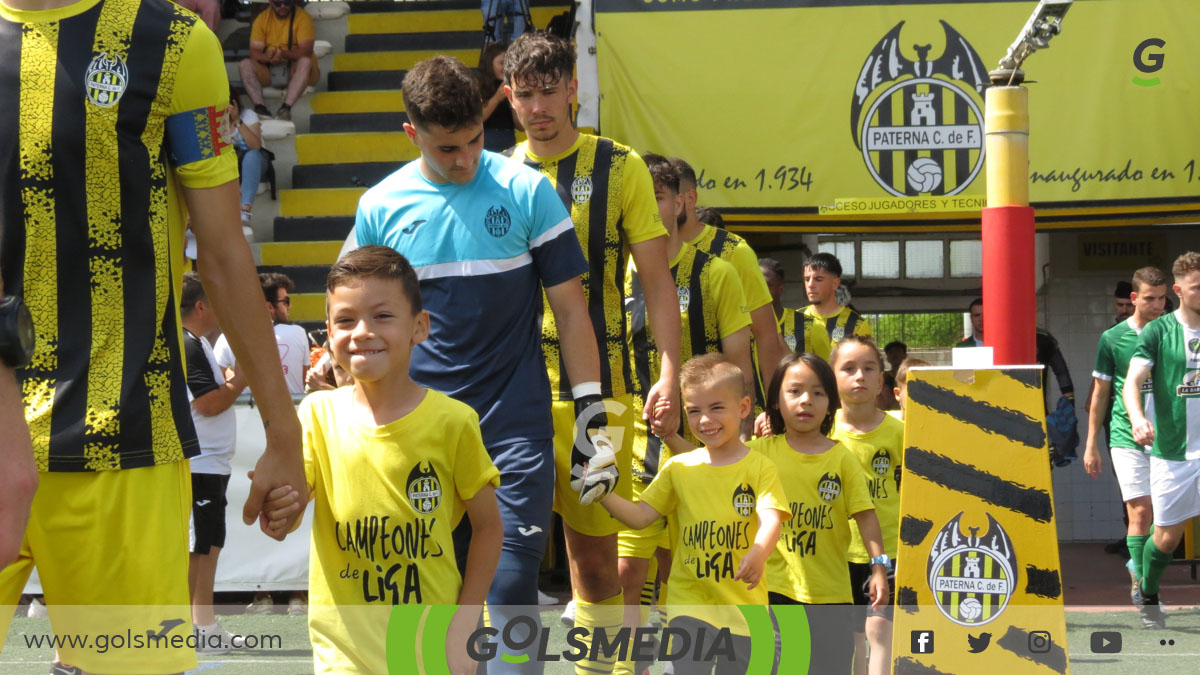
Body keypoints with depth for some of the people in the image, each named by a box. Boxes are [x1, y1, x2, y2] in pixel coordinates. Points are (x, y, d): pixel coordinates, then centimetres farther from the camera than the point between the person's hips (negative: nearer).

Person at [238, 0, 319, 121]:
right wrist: (267, 57, -28)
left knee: (305, 62, -35)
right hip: (269, 71, 3)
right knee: (244, 65, -22)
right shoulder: (262, 19, 4)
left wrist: (284, 54, -36)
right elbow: (254, 53, -4)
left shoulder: (302, 17, -6)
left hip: (296, 70, -3)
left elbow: (305, 52, -16)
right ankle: (260, 106, -37)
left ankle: (286, 107, -46)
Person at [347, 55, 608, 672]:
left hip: (516, 424, -2)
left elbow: (569, 307, 1)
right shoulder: (380, 206, 3)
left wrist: (592, 413, -3)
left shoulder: (526, 191, -2)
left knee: (510, 584, -8)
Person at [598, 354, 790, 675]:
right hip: (690, 601, 1)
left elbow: (770, 519, -17)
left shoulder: (759, 467, -2)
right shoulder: (678, 468, 7)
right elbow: (640, 517, 7)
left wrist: (758, 555, -38)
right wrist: (602, 492, -9)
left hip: (743, 603, -1)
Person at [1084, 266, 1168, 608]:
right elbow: (1100, 394, 7)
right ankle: (1140, 581, -3)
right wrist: (1091, 445, 7)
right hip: (1126, 437, -3)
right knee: (1140, 510, -10)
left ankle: (1140, 565, 28)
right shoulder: (1113, 338, 1)